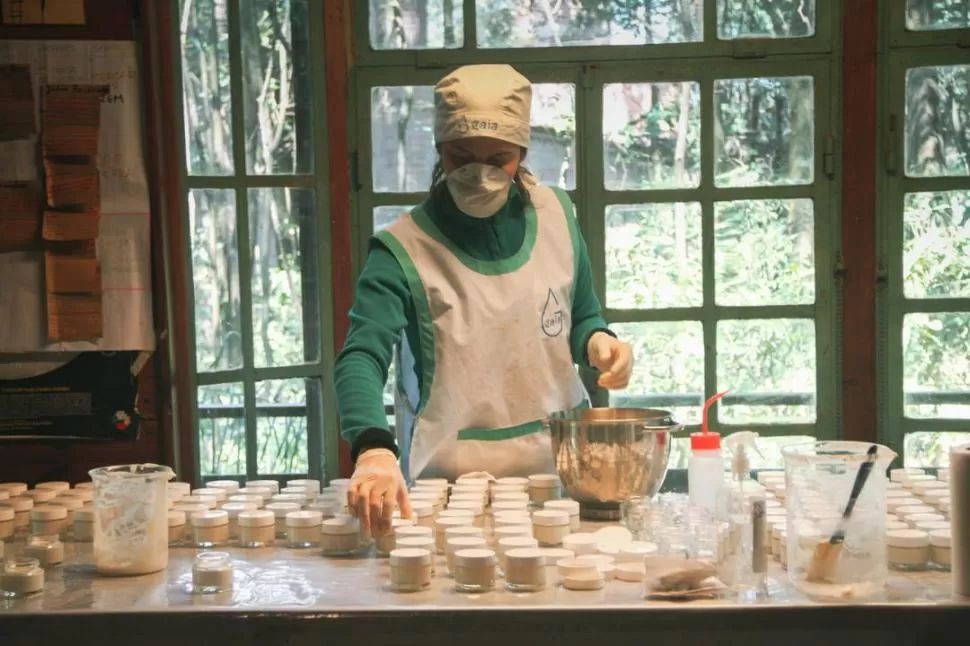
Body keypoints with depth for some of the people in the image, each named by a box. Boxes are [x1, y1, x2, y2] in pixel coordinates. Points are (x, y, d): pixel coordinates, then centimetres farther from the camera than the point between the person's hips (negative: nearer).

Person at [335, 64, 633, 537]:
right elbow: (361, 360, -23)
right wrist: (374, 449, -42)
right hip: (450, 482, -3)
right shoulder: (403, 250, -11)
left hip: (560, 468, 3)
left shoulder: (555, 215, 3)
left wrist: (595, 342, -6)